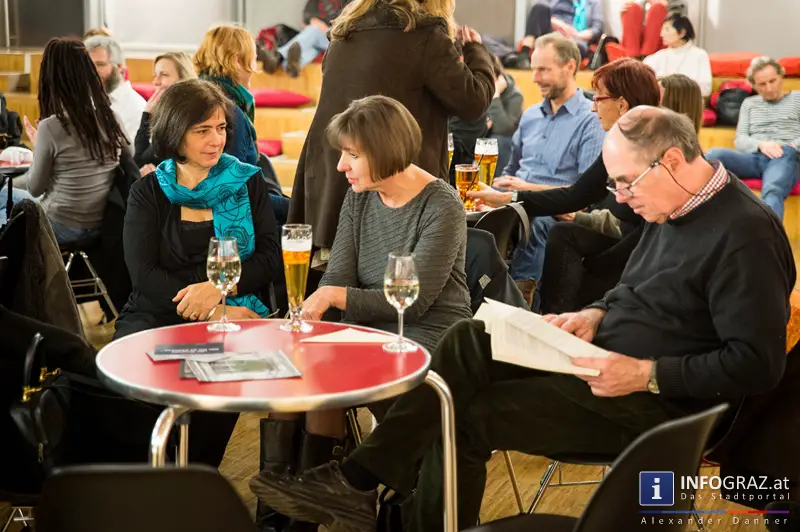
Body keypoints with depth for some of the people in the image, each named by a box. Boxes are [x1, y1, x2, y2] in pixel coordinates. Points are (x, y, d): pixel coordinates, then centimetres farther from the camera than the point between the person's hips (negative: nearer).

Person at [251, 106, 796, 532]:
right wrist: (596, 314, 2)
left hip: (653, 401, -9)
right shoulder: (675, 207, 9)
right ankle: (357, 483, -6)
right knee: (468, 342, -6)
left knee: (465, 418, -16)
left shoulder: (745, 235, -21)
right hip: (605, 354, 9)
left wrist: (647, 374, -24)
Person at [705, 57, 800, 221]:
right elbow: (740, 140, 15)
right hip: (753, 157, 3)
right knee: (714, 155, -30)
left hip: (785, 159, -3)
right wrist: (760, 145, -7)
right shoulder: (749, 103, 28)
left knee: (772, 192, -39)